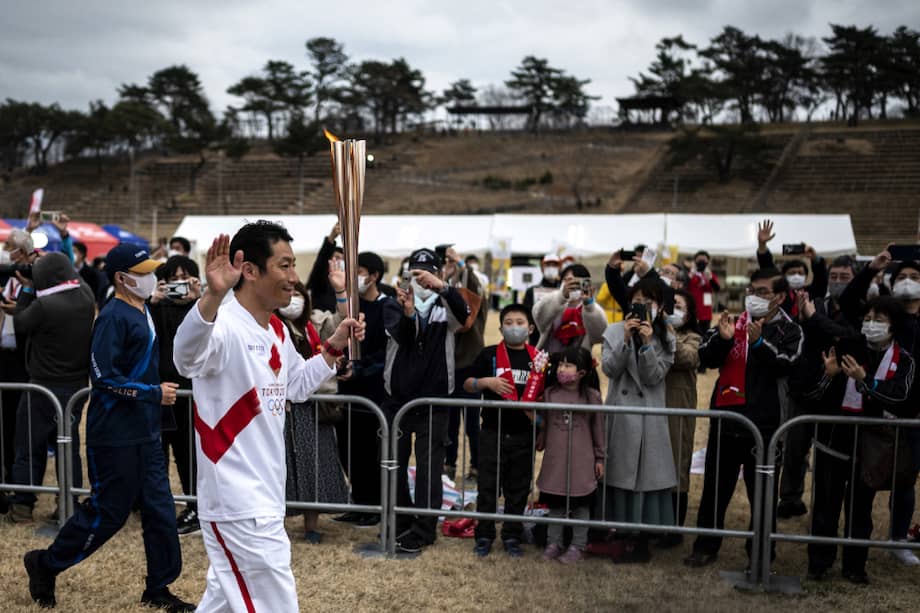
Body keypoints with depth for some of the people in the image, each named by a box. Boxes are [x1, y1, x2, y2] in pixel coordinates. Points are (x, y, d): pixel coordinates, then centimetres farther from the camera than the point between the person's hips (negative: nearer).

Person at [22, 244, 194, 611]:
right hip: (115, 436, -9)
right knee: (107, 512, 2)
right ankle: (46, 565, 24)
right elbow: (103, 376, -22)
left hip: (146, 435, 9)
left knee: (160, 509, 9)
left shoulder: (142, 313, 12)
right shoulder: (113, 317, -16)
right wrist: (154, 393, -19)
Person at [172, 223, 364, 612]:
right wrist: (213, 295, -60)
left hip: (262, 497, 10)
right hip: (239, 503, -10)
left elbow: (297, 387, 24)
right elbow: (187, 357, -44)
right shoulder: (224, 326, -21)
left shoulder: (277, 332, 9)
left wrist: (333, 349, 12)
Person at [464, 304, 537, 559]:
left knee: (518, 488, 9)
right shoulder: (489, 354, 1)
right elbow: (467, 384, 3)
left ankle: (512, 536, 21)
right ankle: (484, 536, 16)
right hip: (492, 431, -1)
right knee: (488, 485, 4)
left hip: (523, 434, 1)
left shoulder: (537, 358, 5)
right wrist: (486, 382, -16)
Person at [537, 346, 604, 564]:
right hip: (555, 458, 2)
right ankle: (553, 543, 22)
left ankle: (578, 546, 18)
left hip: (582, 460, -2)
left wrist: (600, 458, 4)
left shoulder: (592, 396, -6)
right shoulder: (550, 393, -2)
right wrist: (539, 444, 10)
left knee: (581, 503, 7)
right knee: (555, 503, 11)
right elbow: (543, 424, 8)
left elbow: (598, 428, 1)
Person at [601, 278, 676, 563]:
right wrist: (626, 340, -18)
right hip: (619, 411, 1)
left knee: (645, 473, 1)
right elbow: (610, 369, -7)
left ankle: (640, 539, 10)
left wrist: (647, 343, -19)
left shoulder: (665, 339, 3)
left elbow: (654, 376, -8)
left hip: (649, 416, -1)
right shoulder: (615, 331, 4)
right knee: (618, 472, 4)